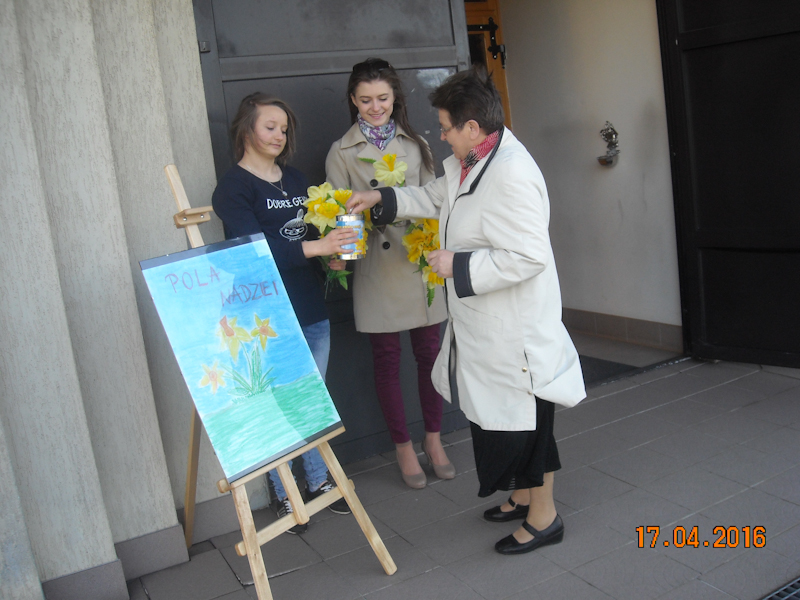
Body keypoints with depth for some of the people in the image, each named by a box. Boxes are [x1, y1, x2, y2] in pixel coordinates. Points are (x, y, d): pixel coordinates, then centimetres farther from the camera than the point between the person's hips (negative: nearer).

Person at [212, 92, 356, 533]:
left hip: (312, 311, 7)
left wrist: (334, 256, -2)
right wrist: (317, 247, -30)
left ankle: (318, 481, 30)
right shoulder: (233, 187, -8)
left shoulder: (295, 179, 15)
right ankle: (284, 496, 18)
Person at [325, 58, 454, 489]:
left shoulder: (416, 144, 10)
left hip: (420, 263, 2)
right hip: (376, 267, -2)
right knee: (387, 359, 6)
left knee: (429, 352, 7)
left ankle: (433, 438, 26)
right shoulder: (342, 152, 2)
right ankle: (403, 446, 22)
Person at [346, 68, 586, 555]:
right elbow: (437, 199, 27)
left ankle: (544, 517, 25)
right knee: (496, 415, 21)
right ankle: (523, 496, 41)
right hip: (484, 325, 10)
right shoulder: (468, 162, 7)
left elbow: (528, 256, -29)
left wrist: (458, 264, -22)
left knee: (524, 420, 5)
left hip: (517, 329, -10)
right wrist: (381, 199, 22)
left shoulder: (512, 173, -26)